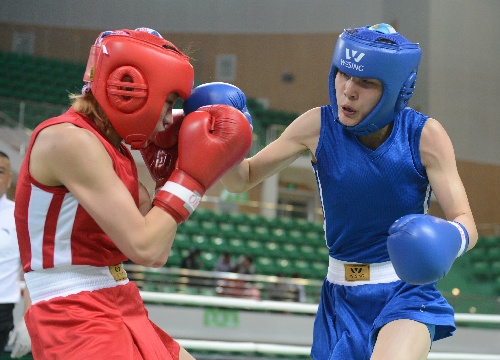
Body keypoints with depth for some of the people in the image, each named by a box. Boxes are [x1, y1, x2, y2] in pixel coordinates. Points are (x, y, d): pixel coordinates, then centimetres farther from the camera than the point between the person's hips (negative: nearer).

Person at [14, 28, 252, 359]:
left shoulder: (114, 148, 11)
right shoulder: (69, 139, -15)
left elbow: (157, 255, 13)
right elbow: (143, 247, -20)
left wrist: (169, 170, 11)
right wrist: (192, 176, -10)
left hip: (121, 314, 10)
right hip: (77, 323, -10)